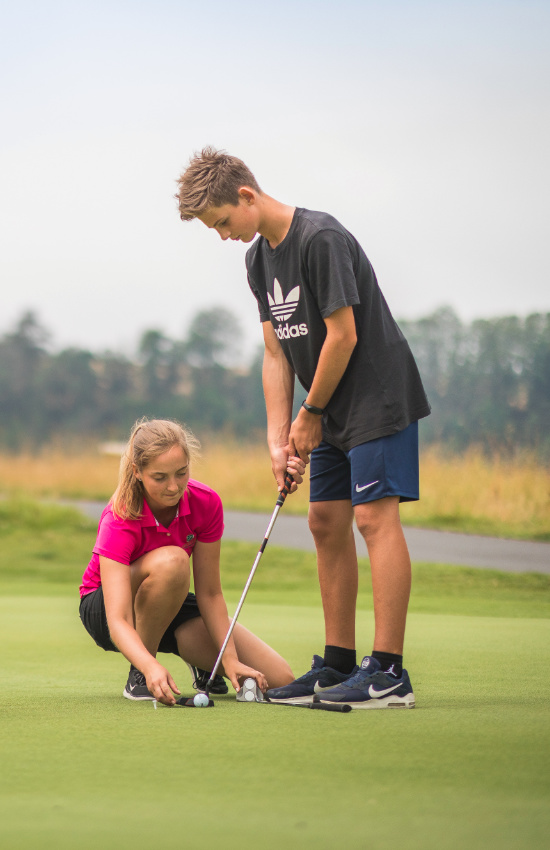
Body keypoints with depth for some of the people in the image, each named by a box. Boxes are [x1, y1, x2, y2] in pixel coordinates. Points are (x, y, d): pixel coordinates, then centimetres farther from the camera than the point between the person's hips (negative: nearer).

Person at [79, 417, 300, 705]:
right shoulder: (119, 521, -32)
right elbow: (117, 621, -41)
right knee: (171, 561, -41)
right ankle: (139, 674, -21)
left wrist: (229, 659, -24)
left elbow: (209, 593, -13)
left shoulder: (206, 503, -19)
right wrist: (150, 667, -59)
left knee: (278, 679, -14)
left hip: (170, 606, 4)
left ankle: (200, 663, 17)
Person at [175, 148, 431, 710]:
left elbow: (343, 335, -20)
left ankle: (389, 673, -16)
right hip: (332, 412, 9)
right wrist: (279, 438, 1)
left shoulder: (321, 239, -19)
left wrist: (310, 415, -10)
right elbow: (276, 353, 9)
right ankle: (338, 665, 15)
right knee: (326, 523, 8)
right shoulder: (259, 259, 9)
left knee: (375, 516, -14)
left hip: (379, 398, -9)